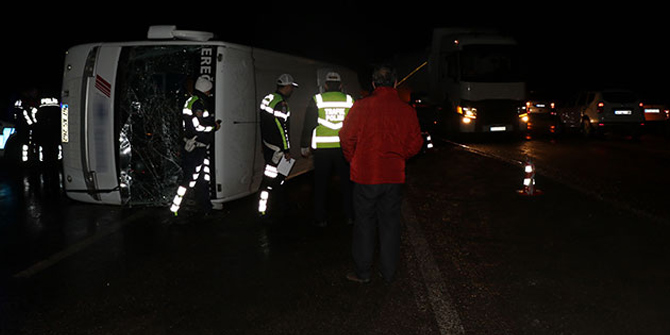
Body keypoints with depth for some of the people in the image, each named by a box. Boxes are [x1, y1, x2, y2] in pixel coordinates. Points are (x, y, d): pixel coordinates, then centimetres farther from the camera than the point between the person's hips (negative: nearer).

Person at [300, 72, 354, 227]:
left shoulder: (316, 100, -3)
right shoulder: (349, 101, 3)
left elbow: (308, 125, -2)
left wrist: (305, 146, 7)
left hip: (322, 150, -1)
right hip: (344, 148, 2)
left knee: (321, 184, 7)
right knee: (347, 182, 13)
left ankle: (320, 218, 11)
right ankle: (350, 215, 17)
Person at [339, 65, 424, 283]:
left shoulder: (361, 106, -8)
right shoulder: (407, 110, -1)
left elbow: (347, 138, -8)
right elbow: (415, 144, 2)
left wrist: (354, 161, 9)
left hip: (365, 175, -2)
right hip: (394, 176, 2)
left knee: (364, 223, 8)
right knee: (390, 223, 12)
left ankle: (362, 272, 16)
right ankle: (388, 272, 20)